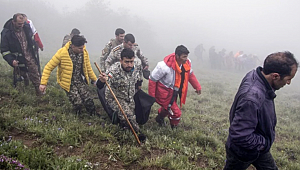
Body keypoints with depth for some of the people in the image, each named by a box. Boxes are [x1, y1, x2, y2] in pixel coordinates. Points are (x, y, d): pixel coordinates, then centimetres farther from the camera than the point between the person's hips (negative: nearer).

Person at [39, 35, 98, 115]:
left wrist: (95, 80, 16)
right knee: (77, 103, -17)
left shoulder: (84, 52, -4)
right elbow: (48, 67, -11)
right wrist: (43, 83, -14)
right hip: (69, 84, -3)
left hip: (81, 81, 4)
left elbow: (88, 68, 13)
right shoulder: (62, 53, -17)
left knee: (88, 101, -11)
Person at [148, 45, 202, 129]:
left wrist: (197, 87, 11)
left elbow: (190, 74, 9)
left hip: (174, 92, 8)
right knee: (176, 113, -7)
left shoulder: (187, 63, -14)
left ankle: (160, 118, 62)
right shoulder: (165, 66, -34)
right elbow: (152, 79, -23)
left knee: (168, 107, 30)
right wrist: (151, 96, -18)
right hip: (164, 93, -7)